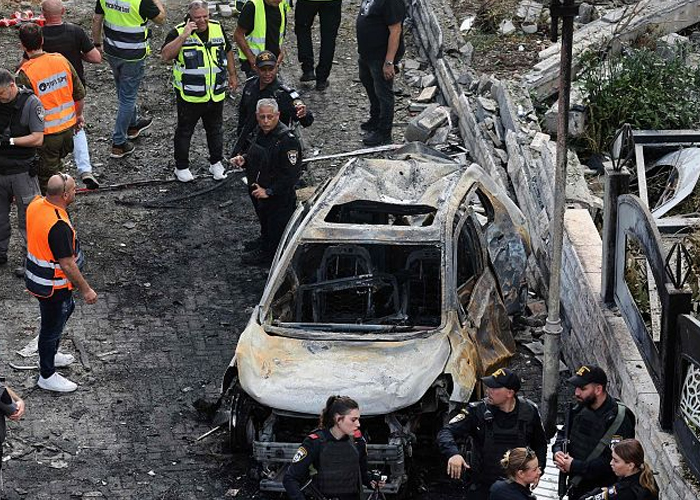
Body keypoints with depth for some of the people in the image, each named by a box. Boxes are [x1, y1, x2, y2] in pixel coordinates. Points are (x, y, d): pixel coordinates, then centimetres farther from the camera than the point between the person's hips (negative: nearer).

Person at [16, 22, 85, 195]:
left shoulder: (24, 74, -23)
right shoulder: (61, 61, -7)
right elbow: (79, 94, 2)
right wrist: (78, 115, 20)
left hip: (46, 134, -6)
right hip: (68, 127, 6)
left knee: (46, 180, 11)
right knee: (57, 166, 28)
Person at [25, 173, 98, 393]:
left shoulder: (36, 204, -7)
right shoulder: (59, 226, -36)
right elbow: (67, 264, -29)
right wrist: (86, 290, -17)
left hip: (36, 276, 9)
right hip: (53, 287, -9)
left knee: (67, 308, 30)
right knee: (52, 327, 9)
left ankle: (49, 355, 47)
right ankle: (47, 375, 27)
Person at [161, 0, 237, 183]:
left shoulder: (218, 29, 1)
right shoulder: (178, 32, -13)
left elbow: (228, 51, 16)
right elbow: (165, 55, -27)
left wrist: (232, 75, 17)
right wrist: (183, 36, -32)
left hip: (216, 93, 4)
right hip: (189, 95, -4)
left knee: (215, 129, 17)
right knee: (184, 131, 9)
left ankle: (216, 163, 33)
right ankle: (181, 167, 22)